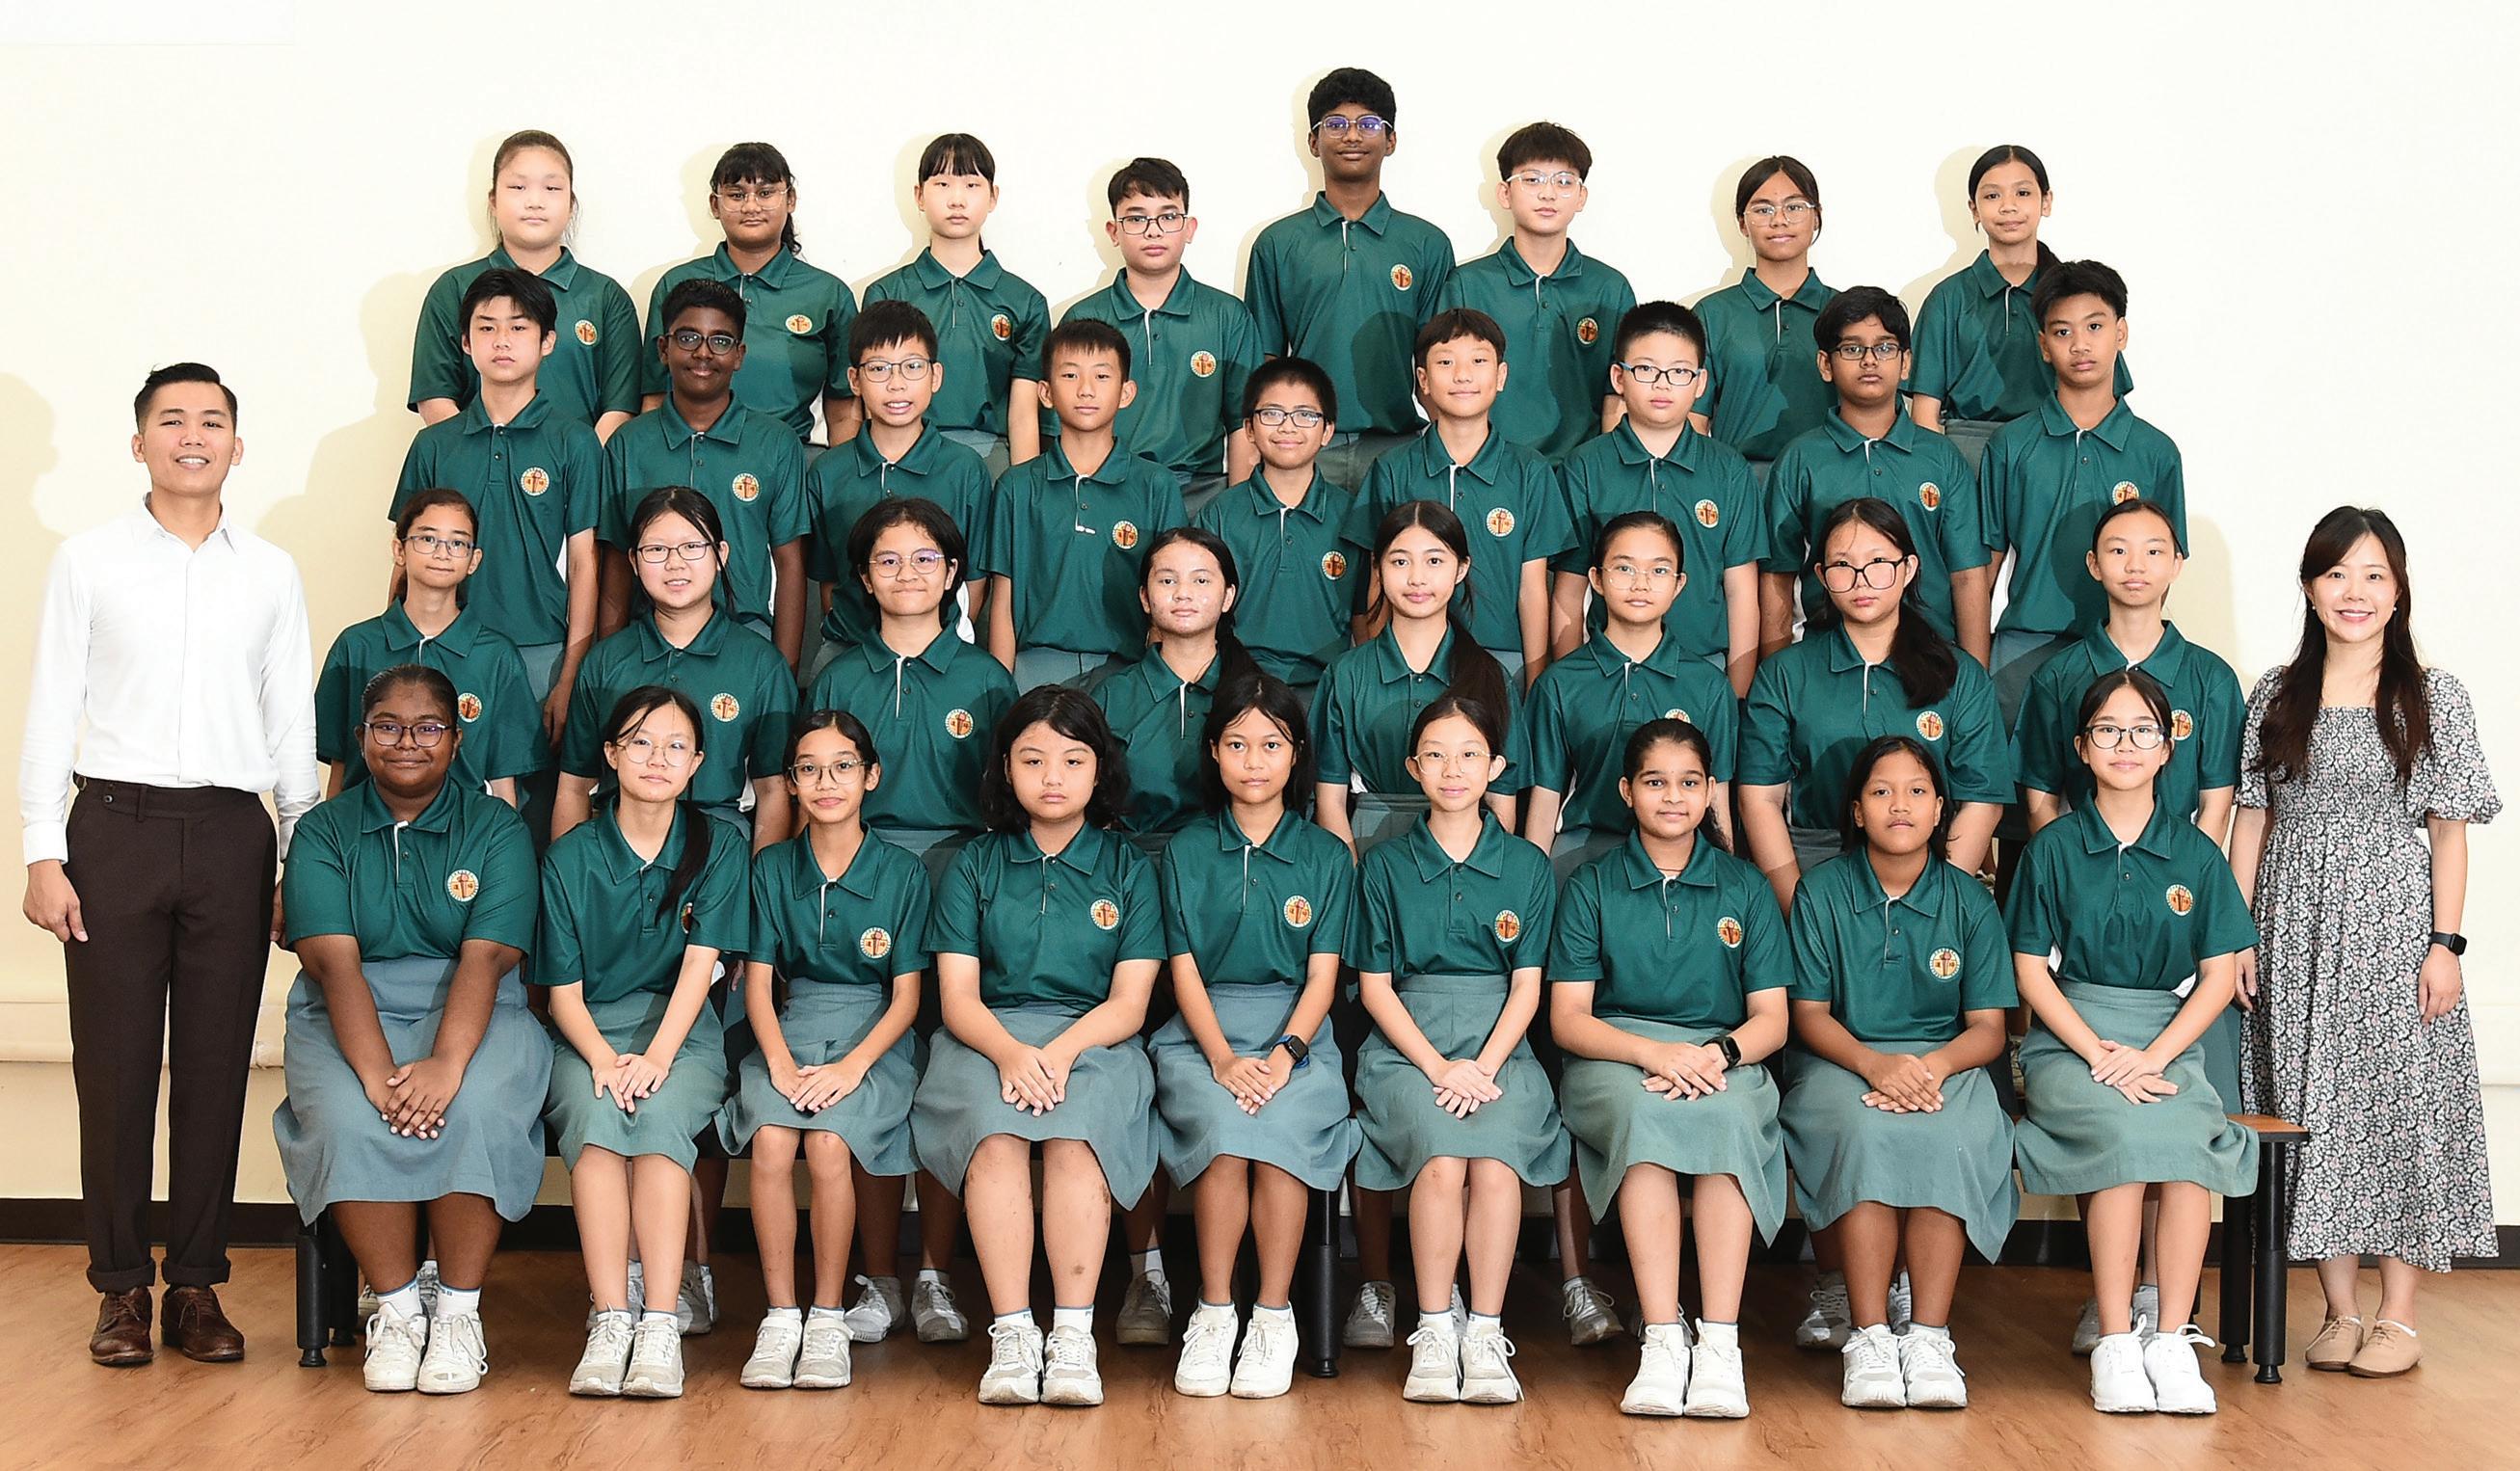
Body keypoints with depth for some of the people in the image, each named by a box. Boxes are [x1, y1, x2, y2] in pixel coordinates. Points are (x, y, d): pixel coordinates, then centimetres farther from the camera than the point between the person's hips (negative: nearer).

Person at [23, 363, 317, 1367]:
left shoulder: (270, 574, 11)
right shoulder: (88, 561, 6)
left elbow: (294, 726, 13)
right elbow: (50, 712, 4)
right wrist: (43, 855, -4)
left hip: (231, 834, 1)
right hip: (116, 829, -1)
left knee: (215, 1068, 2)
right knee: (114, 1065, -1)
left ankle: (196, 1285, 10)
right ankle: (122, 1288, 8)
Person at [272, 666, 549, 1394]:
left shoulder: (496, 828, 5)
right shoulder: (324, 831, 7)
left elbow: (485, 956, -10)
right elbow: (334, 959, -9)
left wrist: (446, 1063, -28)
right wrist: (377, 1072, -26)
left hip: (473, 1013, -1)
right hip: (350, 1019, 1)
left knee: (477, 1112, -33)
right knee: (349, 1118, -32)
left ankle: (459, 1314, -18)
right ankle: (397, 1310, -15)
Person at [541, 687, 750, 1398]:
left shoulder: (716, 849, 4)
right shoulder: (571, 855, 4)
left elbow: (699, 965, -7)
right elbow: (563, 990, 1)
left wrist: (656, 1054, -23)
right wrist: (603, 1058, -19)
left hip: (682, 1033, 0)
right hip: (589, 1034, 1)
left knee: (659, 1116, -33)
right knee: (595, 1116, -32)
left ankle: (661, 1325, -38)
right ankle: (610, 1320, -36)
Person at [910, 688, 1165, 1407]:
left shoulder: (1128, 869, 13)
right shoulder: (974, 866, 14)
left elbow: (1128, 1003, 3)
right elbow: (958, 996, 4)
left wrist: (1061, 1050, -17)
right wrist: (1011, 1051, -19)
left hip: (1094, 1042, -1)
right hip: (988, 1037, 1)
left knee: (1076, 1137, -34)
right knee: (994, 1133, -33)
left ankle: (1074, 1335, -35)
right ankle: (1011, 1335, -34)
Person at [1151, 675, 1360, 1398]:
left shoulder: (1326, 856, 9)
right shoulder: (1186, 852, 10)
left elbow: (1322, 974, 2)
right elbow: (1185, 969, 3)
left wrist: (1283, 1055, -16)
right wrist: (1222, 1057, -14)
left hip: (1296, 1032, 0)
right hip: (1203, 1032, 0)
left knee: (1279, 1132, -32)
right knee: (1224, 1132, -32)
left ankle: (1274, 1317, -18)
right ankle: (1213, 1314, -18)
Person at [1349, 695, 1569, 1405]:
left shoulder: (1527, 867, 9)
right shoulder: (1385, 866, 7)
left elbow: (1526, 984, 5)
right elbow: (1375, 986, 4)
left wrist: (1484, 1065, -11)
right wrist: (1437, 1066, -10)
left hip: (1497, 1045, 1)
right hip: (1407, 1046, 0)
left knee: (1496, 1159, -30)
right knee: (1441, 1155, -30)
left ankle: (1486, 1335, -21)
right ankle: (1433, 1332, -19)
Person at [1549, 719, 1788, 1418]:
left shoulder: (1745, 888, 13)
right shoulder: (1592, 886, 10)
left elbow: (1771, 1018, 6)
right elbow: (1568, 1017, 0)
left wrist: (1718, 1052, -18)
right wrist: (1654, 1052, -19)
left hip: (1724, 1059, 1)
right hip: (1614, 1055, -1)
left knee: (1727, 1116, -36)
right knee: (1645, 1110, -37)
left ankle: (1720, 1344, -41)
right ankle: (1662, 1341, -41)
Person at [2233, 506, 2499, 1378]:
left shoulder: (2435, 700, 1)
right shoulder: (2276, 697, 8)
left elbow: (2449, 830, -1)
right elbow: (2252, 819, 8)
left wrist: (2445, 943, -8)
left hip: (2393, 923, -2)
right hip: (2297, 930, 3)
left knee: (2399, 1102, -1)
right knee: (2312, 1109, 4)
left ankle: (2398, 1316, 7)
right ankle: (2340, 1312, 14)